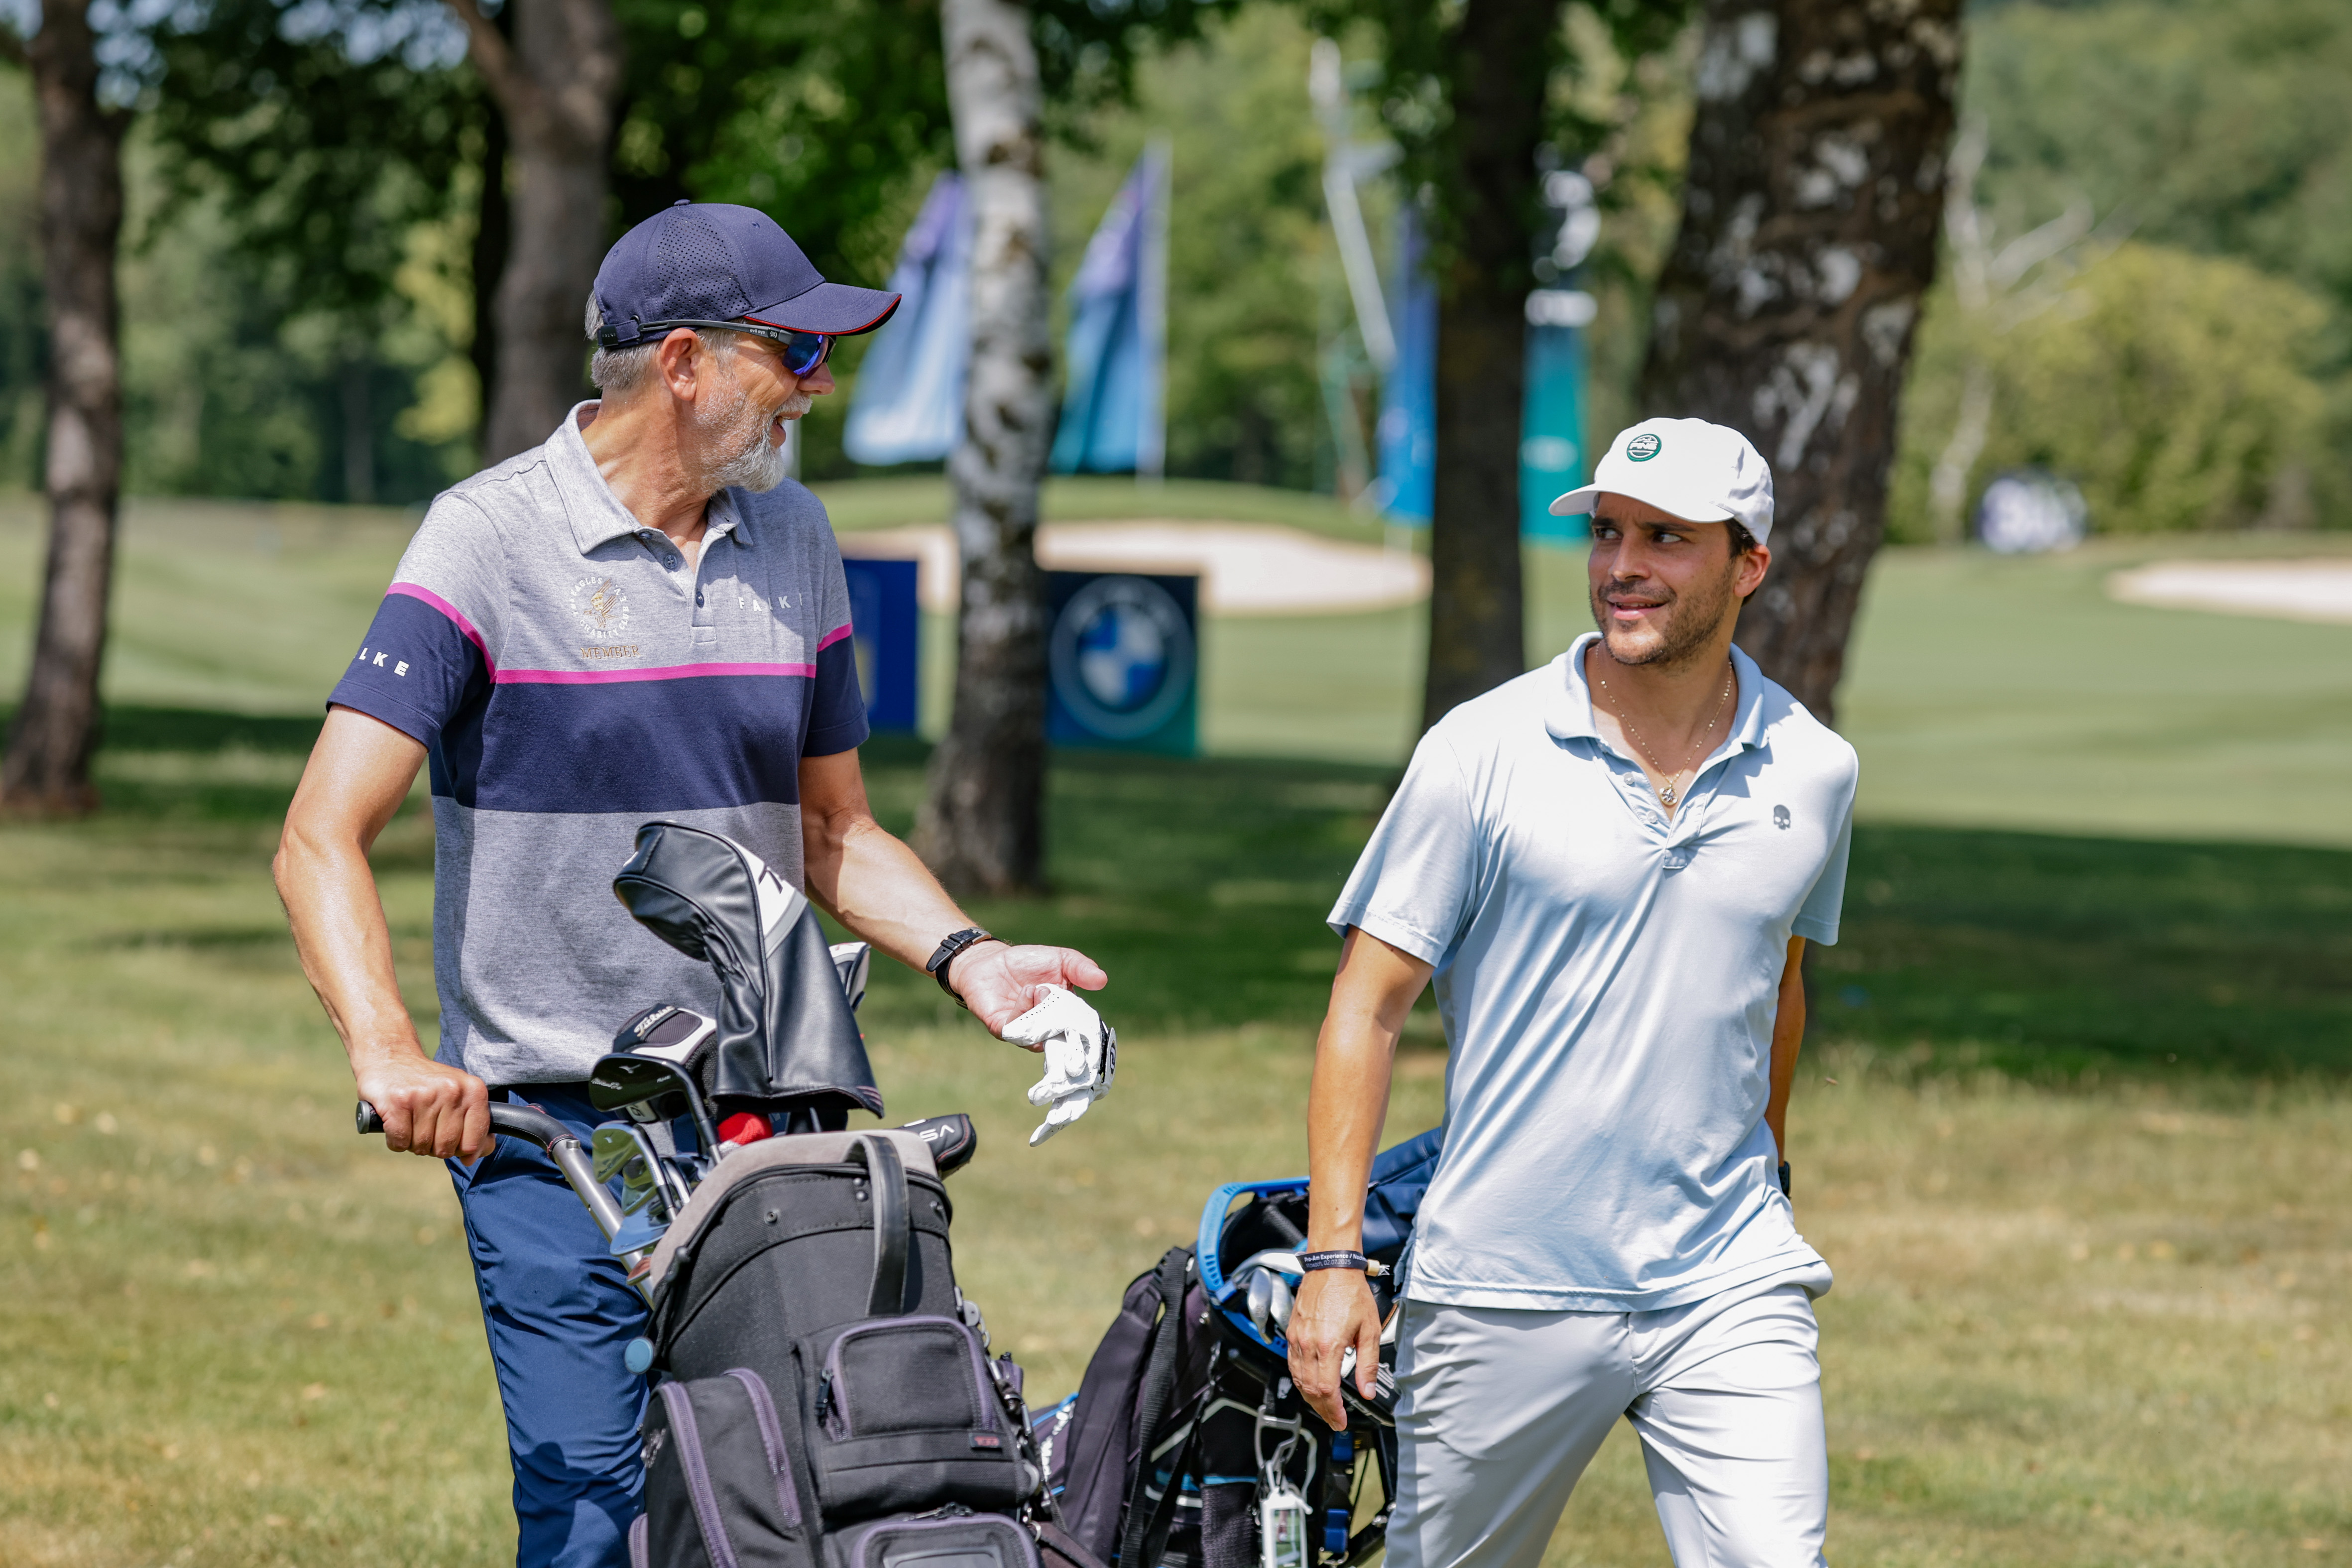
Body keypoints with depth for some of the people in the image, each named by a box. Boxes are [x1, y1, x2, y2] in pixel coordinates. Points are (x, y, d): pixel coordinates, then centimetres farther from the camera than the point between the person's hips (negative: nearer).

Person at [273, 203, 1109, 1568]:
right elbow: (325, 838, -13)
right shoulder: (492, 541, -6)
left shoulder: (795, 540, 11)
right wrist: (389, 1052, -29)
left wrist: (967, 957, 1)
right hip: (550, 1129, -5)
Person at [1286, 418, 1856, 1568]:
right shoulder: (1483, 752, -5)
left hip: (1729, 1292, 2)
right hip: (1502, 1292, -2)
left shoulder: (1813, 773, 5)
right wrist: (1333, 1260, -10)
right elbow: (1367, 1008, -4)